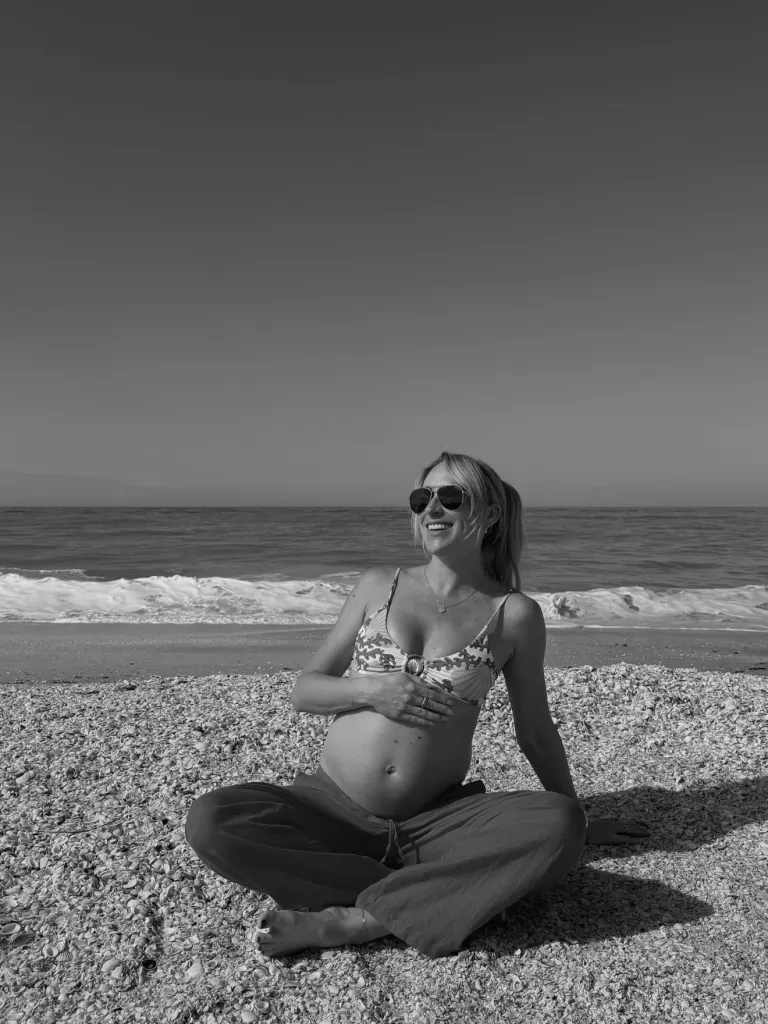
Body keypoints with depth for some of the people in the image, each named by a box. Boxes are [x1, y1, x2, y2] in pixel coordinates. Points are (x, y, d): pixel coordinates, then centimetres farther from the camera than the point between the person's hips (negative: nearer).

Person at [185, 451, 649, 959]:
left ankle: (345, 921, -23)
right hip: (332, 805, 1)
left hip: (435, 822, -1)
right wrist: (368, 690, -12)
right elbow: (304, 690, 8)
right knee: (210, 820, -23)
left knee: (559, 827, -28)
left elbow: (535, 731, 11)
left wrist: (581, 821, 20)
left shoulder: (513, 614, -1)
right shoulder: (380, 586, 4)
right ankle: (414, 903, -16)